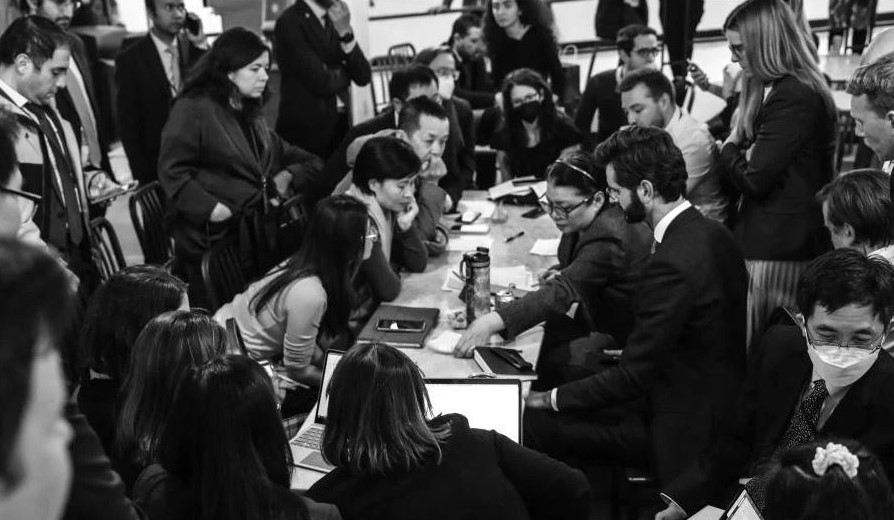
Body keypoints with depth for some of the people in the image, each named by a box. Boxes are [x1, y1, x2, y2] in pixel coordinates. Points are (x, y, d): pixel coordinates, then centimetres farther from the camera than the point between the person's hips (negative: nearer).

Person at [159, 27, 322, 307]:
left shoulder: (250, 113, 17)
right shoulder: (193, 109, -9)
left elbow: (280, 154, 24)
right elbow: (172, 171, -13)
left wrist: (288, 174, 2)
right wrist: (210, 208, -22)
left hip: (256, 229, 7)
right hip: (213, 238, -7)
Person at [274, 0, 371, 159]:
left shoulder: (335, 20, 7)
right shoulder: (289, 22, -13)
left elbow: (363, 77, -1)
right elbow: (322, 83, -21)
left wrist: (346, 33, -12)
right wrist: (345, 73, 0)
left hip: (339, 128, 6)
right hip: (303, 131, -6)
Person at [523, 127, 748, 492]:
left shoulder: (673, 264, -29)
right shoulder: (710, 233, 1)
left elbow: (633, 376, -22)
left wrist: (553, 398, -11)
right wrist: (621, 351, 10)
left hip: (680, 433, -10)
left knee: (531, 423, -12)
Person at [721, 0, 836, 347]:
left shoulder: (794, 97, -17)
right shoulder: (776, 88, 15)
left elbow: (752, 178, -18)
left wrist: (728, 149, -1)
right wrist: (734, 147, -4)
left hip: (776, 247, -9)